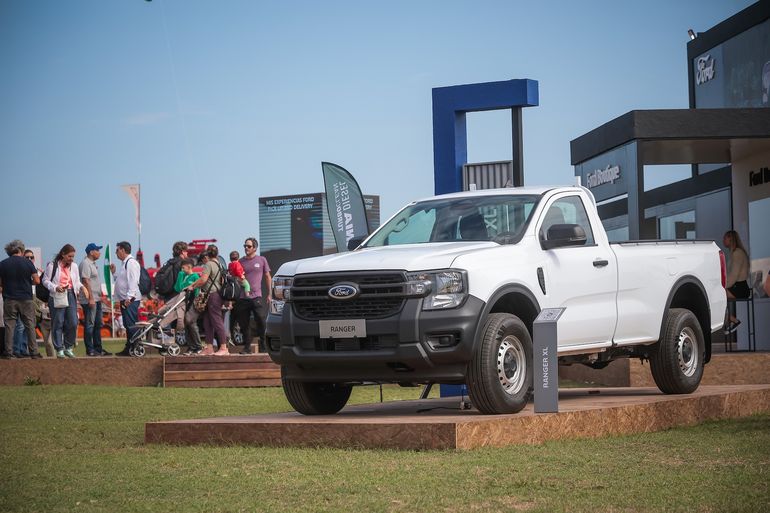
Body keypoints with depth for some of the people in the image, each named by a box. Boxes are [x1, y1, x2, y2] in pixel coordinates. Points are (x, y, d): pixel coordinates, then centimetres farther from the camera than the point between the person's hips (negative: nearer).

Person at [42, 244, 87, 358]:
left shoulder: (74, 267, 13)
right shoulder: (52, 266, -2)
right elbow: (45, 280, -2)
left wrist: (82, 287, -1)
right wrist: (55, 288, -17)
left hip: (71, 296, 4)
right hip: (57, 297, -4)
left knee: (73, 323, -2)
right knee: (58, 324, -2)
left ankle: (69, 348, 12)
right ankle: (59, 350, 5)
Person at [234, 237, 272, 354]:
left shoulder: (261, 260, 7)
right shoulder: (240, 262, 11)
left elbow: (268, 277, 11)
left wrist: (269, 294, 5)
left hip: (256, 296, -2)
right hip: (243, 297, 2)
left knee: (261, 321, -9)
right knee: (244, 324, 4)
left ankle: (263, 346, -1)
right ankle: (247, 347, 12)